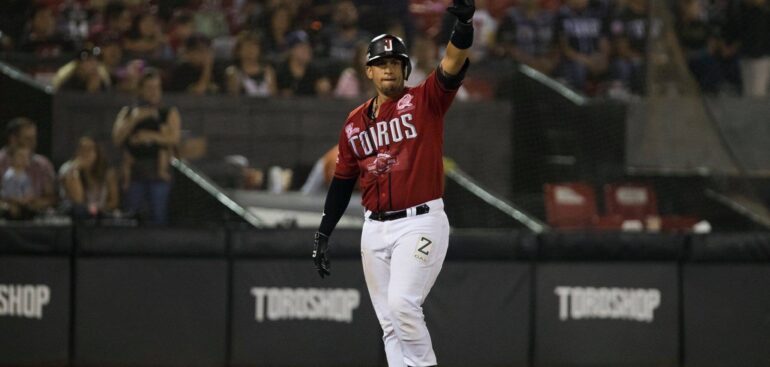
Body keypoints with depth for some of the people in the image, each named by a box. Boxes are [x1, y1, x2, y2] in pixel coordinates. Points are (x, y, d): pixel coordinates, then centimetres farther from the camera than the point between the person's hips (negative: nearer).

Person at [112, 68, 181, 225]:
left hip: (158, 173, -2)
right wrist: (135, 119, -9)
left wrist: (150, 136, -11)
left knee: (159, 218, -8)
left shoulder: (169, 114, 9)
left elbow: (174, 139, -5)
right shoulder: (128, 112, 14)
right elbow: (117, 139, 1)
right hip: (134, 173, 2)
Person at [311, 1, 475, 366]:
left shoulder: (425, 101, -2)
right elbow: (342, 181, 17)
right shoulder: (355, 122, 11)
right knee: (389, 322, 5)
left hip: (420, 223, -6)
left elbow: (452, 66, -20)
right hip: (375, 229, 6)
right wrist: (323, 234, 14)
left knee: (402, 303, -20)